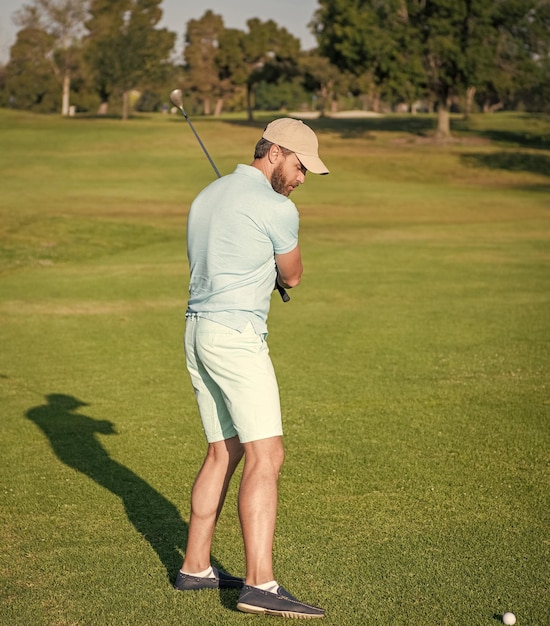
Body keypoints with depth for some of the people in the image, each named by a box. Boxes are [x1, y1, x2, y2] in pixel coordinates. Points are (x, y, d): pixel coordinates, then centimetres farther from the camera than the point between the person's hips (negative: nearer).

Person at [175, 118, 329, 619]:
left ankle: (195, 567, 22)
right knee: (266, 456, -11)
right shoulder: (277, 208, -10)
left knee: (224, 452, 17)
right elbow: (292, 277, 5)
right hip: (236, 335, -9)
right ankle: (260, 585, -17)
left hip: (198, 331, 9)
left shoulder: (207, 196, 16)